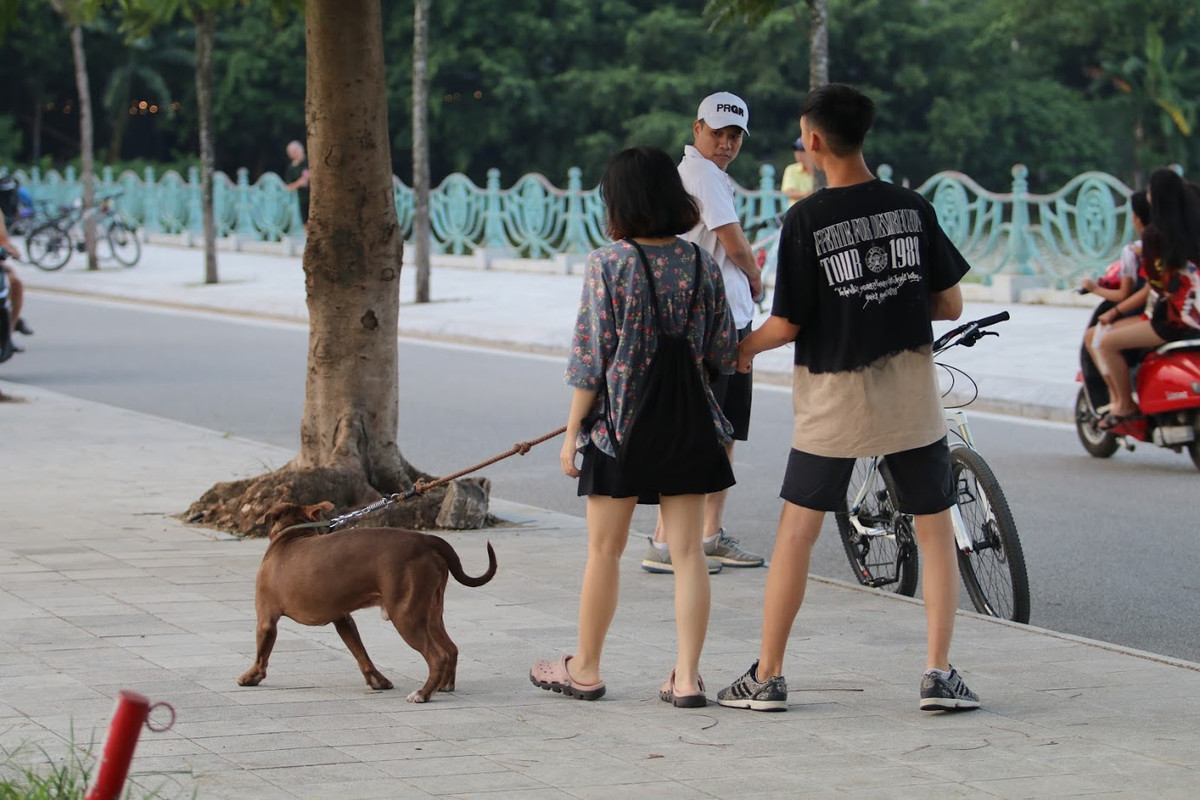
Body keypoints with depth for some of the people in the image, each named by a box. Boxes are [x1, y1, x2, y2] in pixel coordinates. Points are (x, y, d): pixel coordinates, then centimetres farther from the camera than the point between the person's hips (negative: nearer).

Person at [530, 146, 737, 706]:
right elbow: (724, 356, 4)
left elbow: (591, 357, -10)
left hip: (619, 426, -3)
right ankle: (687, 676, 2)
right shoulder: (702, 265, 0)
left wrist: (572, 431, -3)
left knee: (604, 550, 9)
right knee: (687, 551, 5)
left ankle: (585, 668, 21)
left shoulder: (609, 263, -11)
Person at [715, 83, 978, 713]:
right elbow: (950, 305, 3)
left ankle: (767, 677, 11)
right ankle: (939, 674, 4)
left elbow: (787, 324, -9)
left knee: (796, 532, 8)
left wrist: (744, 348, 10)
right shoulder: (913, 208, -1)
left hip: (834, 399, -2)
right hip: (912, 397, 2)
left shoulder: (804, 220, -11)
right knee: (935, 531, 11)